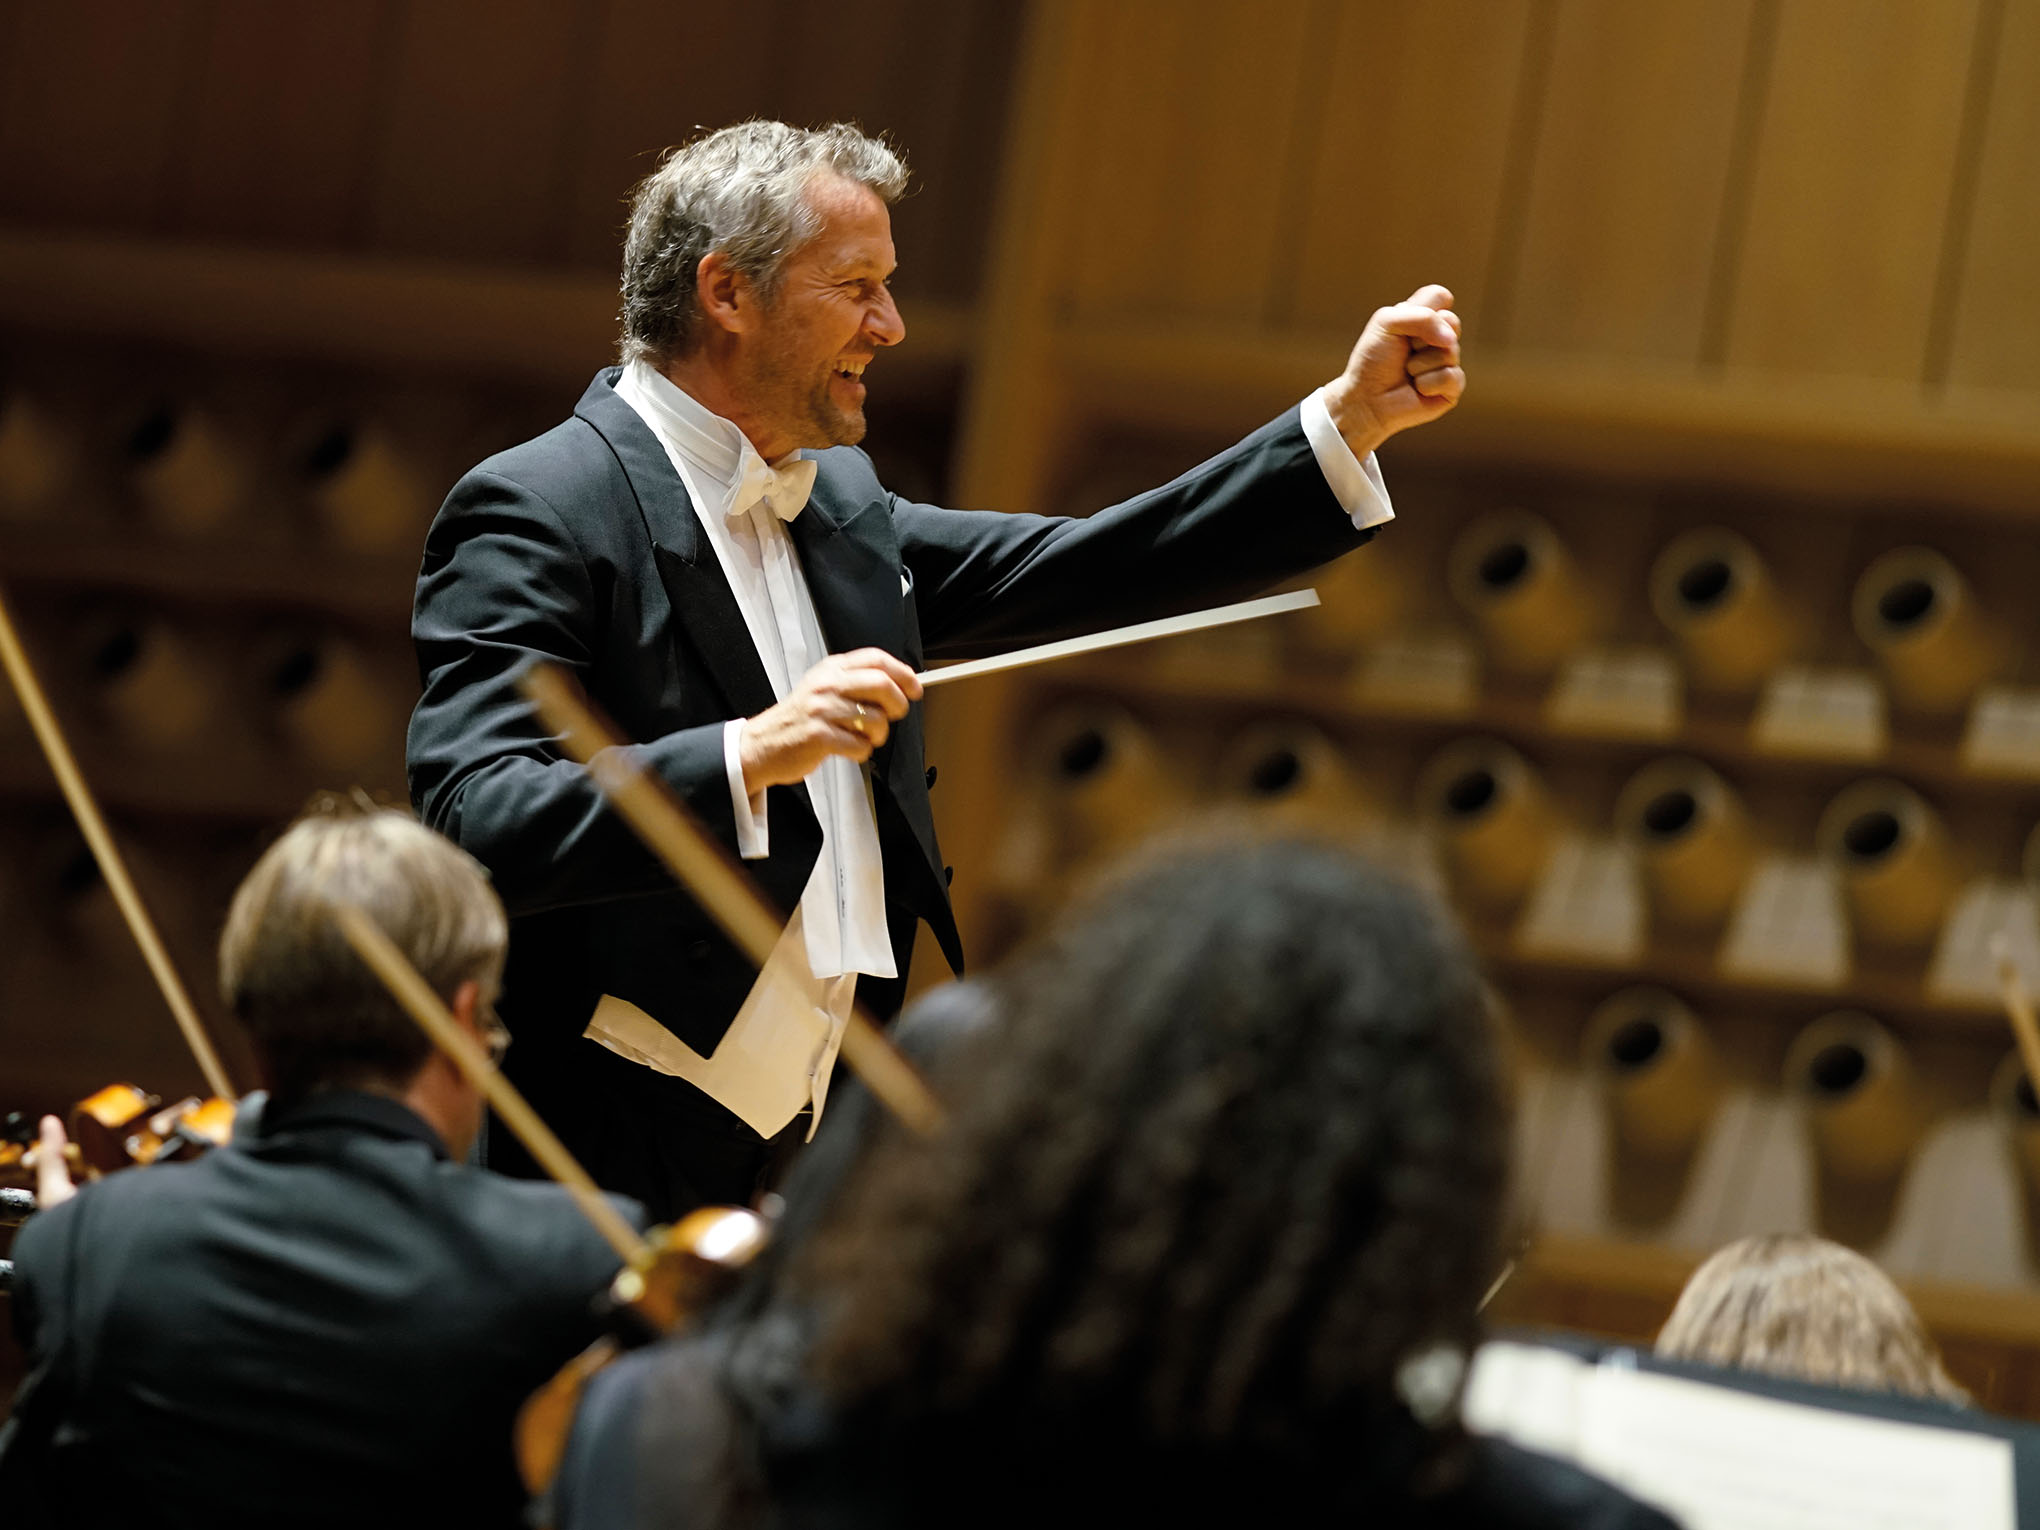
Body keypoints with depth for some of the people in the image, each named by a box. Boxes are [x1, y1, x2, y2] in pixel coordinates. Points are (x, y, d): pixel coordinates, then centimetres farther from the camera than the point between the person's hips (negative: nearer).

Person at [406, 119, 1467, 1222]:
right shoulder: (539, 511, -10)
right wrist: (747, 756, -33)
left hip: (796, 1139, 8)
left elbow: (1075, 574, 23)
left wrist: (1350, 422, 16)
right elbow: (472, 828, -22)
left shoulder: (838, 504, 17)